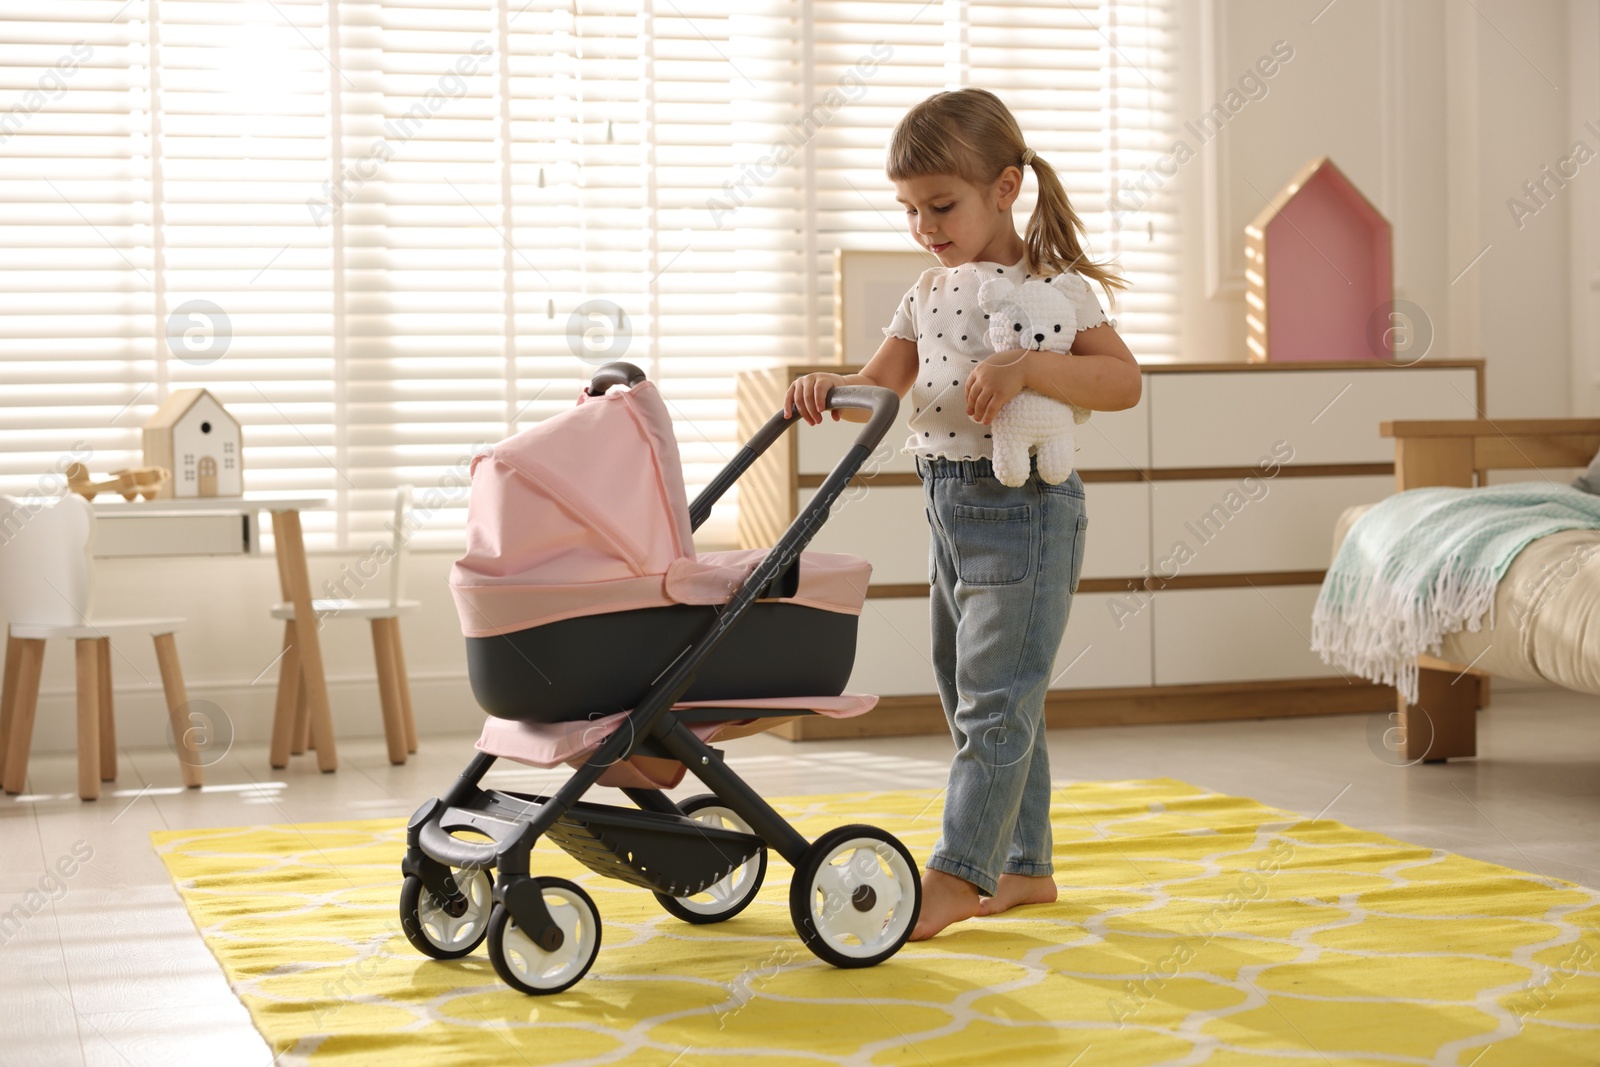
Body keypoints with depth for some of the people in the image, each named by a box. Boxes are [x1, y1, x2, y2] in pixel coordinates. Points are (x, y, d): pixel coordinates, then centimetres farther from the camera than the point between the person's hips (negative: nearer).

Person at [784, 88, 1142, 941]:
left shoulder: (1052, 286, -10)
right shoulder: (929, 293, 12)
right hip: (950, 509, 8)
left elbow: (1123, 382, -18)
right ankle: (1025, 866, 24)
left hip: (1023, 508, -8)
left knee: (995, 697, -7)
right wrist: (829, 387, -13)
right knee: (973, 697, 13)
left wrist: (1024, 367, -30)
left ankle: (956, 876, -4)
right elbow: (881, 387, 9)